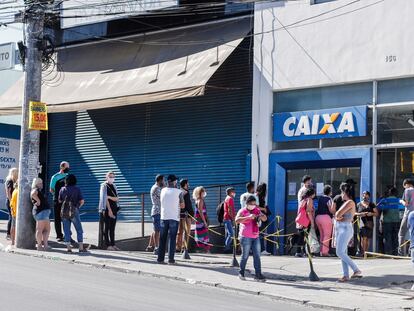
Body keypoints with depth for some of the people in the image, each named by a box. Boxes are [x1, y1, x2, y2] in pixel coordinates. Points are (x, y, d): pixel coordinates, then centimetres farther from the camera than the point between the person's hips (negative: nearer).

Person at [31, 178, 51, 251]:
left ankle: (45, 245, 13)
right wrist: (38, 201, -20)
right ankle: (39, 246, -6)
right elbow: (33, 194, -30)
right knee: (40, 229, -7)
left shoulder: (39, 191, 25)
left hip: (45, 211, 11)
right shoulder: (36, 190, -7)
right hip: (40, 211, -11)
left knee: (47, 229, 11)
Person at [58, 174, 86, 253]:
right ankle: (81, 248, 4)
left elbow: (59, 201, 12)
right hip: (74, 211, -2)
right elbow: (82, 201, -6)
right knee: (79, 230, 6)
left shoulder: (62, 189, 4)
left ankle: (68, 247, 4)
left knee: (67, 230, 7)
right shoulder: (77, 189, -3)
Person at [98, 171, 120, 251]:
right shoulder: (104, 186, -3)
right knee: (106, 227, -4)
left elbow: (117, 199, 5)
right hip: (106, 209, -6)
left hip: (114, 209, 6)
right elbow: (105, 198, -11)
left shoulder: (114, 186, 14)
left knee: (112, 228, 8)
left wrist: (109, 197, -13)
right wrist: (109, 210, -17)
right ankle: (108, 245, -5)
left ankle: (113, 244, 11)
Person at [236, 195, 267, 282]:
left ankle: (258, 274, 1)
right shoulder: (242, 211, -6)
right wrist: (248, 217, -31)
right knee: (245, 256, 1)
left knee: (257, 256, 0)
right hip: (245, 237, -5)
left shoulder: (257, 210, 11)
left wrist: (261, 216, -11)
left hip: (255, 237, 5)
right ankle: (241, 273, 17)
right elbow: (237, 220, -22)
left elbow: (265, 219, 13)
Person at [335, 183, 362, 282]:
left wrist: (338, 216, 3)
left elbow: (338, 214, -17)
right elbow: (337, 216, 16)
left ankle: (357, 271, -17)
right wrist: (339, 218, -4)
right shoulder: (345, 203, 19)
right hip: (340, 229, 10)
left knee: (340, 253, -16)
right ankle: (346, 275, 5)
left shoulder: (350, 202, -10)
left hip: (346, 229, -10)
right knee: (343, 253, 6)